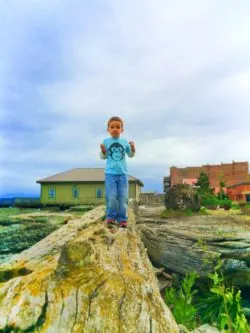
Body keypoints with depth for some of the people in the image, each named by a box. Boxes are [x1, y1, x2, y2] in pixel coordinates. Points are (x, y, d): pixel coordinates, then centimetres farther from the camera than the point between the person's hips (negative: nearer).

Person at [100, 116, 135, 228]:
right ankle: (111, 216, 13)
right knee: (111, 197, -5)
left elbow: (131, 155, 14)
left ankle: (122, 218, 11)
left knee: (123, 197, 2)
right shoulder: (106, 141, 1)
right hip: (110, 173, -2)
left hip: (122, 173, 2)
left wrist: (133, 148, -5)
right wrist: (103, 150, -14)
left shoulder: (125, 141, 5)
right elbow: (103, 157, 6)